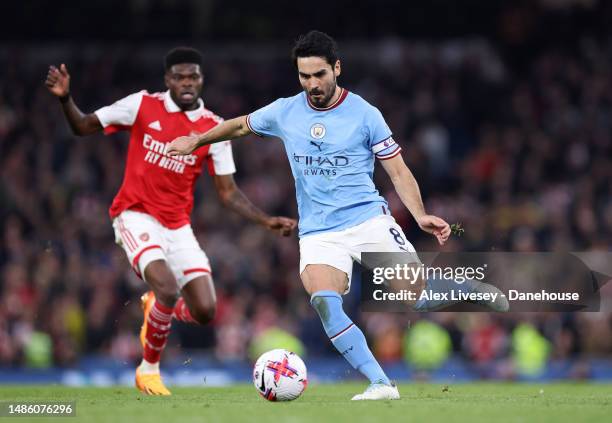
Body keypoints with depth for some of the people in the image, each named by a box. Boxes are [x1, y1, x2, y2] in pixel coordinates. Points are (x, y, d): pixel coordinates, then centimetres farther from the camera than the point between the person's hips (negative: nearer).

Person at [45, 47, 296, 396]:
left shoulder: (214, 128, 0)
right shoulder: (142, 106, -5)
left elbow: (228, 191, 2)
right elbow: (83, 127, 2)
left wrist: (267, 221, -10)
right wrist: (65, 98, -17)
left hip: (178, 225, 4)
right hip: (136, 215, -3)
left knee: (204, 312, -7)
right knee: (168, 288, -27)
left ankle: (155, 308, 29)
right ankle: (149, 369, -3)